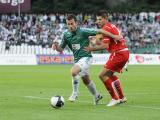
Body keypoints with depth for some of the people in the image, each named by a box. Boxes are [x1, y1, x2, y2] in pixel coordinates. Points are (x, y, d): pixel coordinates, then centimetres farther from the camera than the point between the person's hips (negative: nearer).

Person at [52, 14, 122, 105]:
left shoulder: (83, 32, -18)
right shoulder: (66, 35, -2)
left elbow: (99, 31, -12)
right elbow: (61, 49, 6)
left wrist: (114, 36, -11)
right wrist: (56, 46, -18)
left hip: (86, 57, -7)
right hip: (77, 59, 7)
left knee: (73, 71, -30)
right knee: (86, 80, 21)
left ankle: (75, 93, -11)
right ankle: (97, 96, 43)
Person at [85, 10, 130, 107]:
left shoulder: (106, 28, -12)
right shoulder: (111, 26, 18)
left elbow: (105, 46, -20)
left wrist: (92, 49, -14)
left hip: (118, 54, -10)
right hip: (124, 52, 10)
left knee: (103, 75, -9)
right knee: (110, 74, 25)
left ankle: (115, 98, -7)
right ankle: (122, 97, 29)